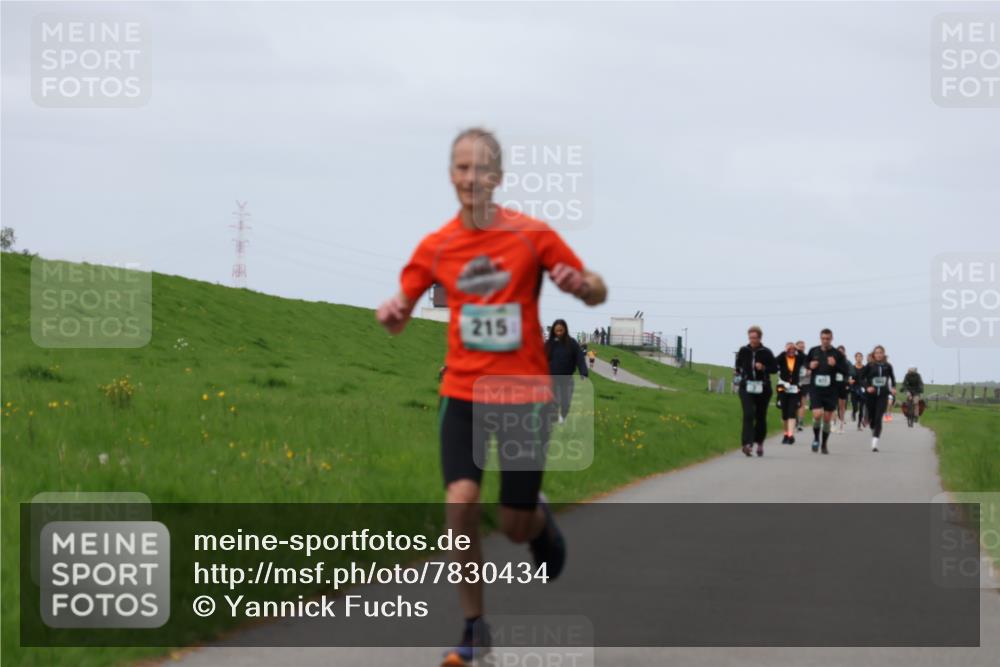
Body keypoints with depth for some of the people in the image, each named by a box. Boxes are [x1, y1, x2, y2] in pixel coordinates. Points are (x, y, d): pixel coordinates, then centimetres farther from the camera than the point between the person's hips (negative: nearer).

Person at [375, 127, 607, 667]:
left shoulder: (532, 236, -6)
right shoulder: (435, 247, 0)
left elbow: (596, 293, 0)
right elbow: (398, 315, 8)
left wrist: (581, 285, -24)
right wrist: (390, 313, -16)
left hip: (524, 395, -1)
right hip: (463, 394, 1)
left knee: (515, 528, 2)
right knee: (461, 501, -19)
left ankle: (539, 518, 43)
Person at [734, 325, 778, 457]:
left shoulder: (766, 352, -2)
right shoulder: (743, 351, 4)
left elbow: (775, 368, 0)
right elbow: (738, 365, 23)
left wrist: (764, 368, -15)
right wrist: (737, 373, 9)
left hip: (762, 388, 0)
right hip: (746, 387, 0)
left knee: (761, 416, 10)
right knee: (748, 415, -16)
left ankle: (759, 442, 30)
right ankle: (747, 444, -25)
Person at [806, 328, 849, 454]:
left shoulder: (837, 353, -2)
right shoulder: (813, 351, 3)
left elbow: (845, 370, -2)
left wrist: (835, 365, -19)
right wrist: (810, 366, -6)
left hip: (830, 391, 0)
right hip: (815, 389, 0)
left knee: (827, 418, 6)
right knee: (817, 415, -15)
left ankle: (824, 444, 21)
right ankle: (816, 438, 11)